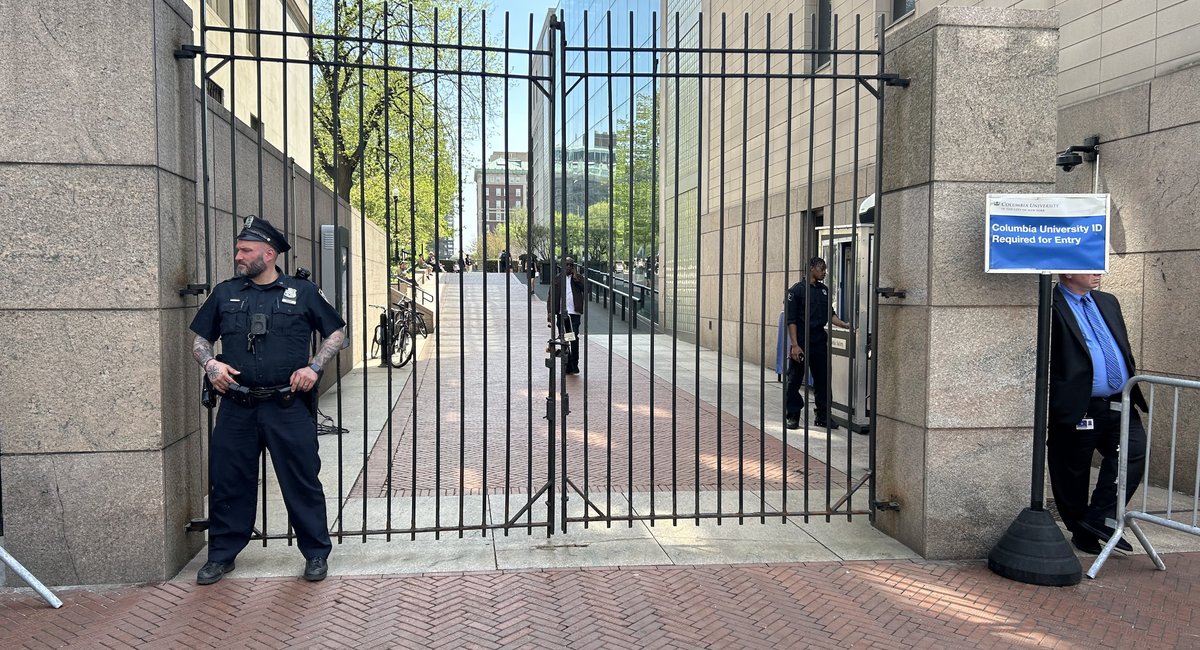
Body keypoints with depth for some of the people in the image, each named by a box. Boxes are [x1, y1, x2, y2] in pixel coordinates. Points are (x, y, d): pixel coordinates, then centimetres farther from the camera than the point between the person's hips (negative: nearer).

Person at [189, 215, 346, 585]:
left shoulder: (303, 292, 2)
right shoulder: (225, 293, 10)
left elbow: (337, 332, 9)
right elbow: (200, 340, 17)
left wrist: (314, 367, -4)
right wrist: (210, 364, -4)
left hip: (289, 407, -3)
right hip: (237, 408, 3)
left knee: (302, 482, 3)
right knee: (228, 482, 10)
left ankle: (316, 553, 17)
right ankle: (222, 554, 27)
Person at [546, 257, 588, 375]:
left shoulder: (579, 277, 8)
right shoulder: (557, 279, 9)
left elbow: (585, 289, -7)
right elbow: (551, 296, 7)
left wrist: (576, 278, -9)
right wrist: (550, 312, -3)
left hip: (574, 313, -2)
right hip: (561, 313, 2)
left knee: (574, 339, -10)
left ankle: (574, 365, -3)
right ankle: (566, 367, 14)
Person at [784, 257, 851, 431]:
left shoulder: (824, 290, 12)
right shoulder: (797, 290, -6)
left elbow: (829, 314, 16)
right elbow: (791, 320, -10)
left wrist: (844, 324, -1)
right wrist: (794, 345, -15)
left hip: (820, 342, 6)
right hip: (801, 343, -6)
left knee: (822, 380, 8)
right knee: (795, 381, 1)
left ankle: (823, 416, 17)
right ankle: (793, 416, 11)